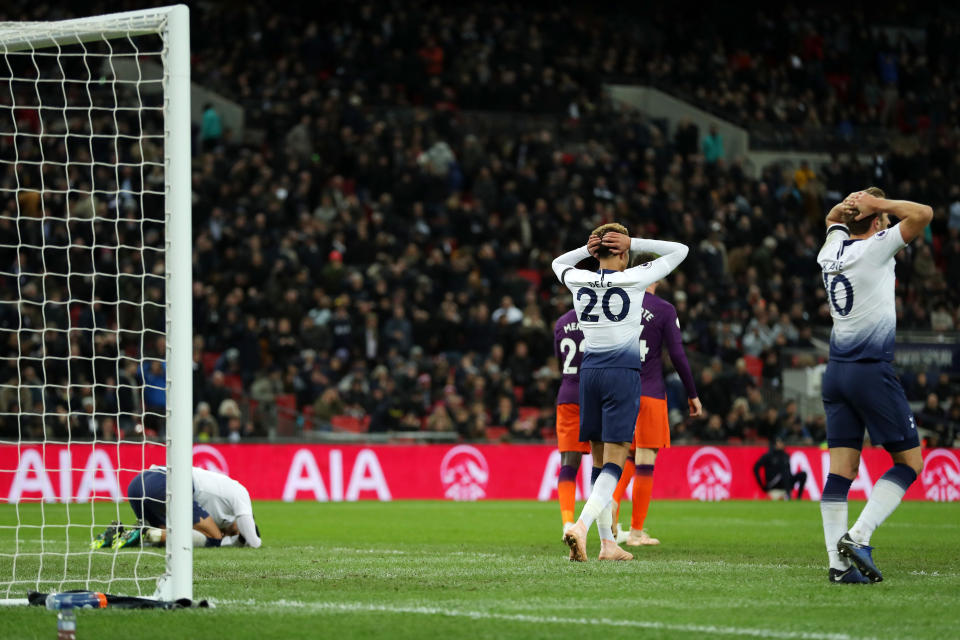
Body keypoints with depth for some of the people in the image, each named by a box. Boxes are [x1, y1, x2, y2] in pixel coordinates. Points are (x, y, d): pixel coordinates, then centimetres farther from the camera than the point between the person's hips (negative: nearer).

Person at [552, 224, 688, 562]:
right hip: (623, 374, -4)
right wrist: (634, 243, 1)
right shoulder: (634, 279, -6)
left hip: (589, 372, 4)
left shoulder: (579, 281, 3)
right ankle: (582, 525, -28)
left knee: (600, 461, 10)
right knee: (614, 462, -7)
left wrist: (588, 248, 14)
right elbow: (680, 250, 5)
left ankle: (607, 542, 11)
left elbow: (558, 262, 29)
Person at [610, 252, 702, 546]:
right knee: (645, 460, 1)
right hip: (649, 393, -4)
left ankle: (614, 500, -6)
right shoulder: (664, 310, -7)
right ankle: (636, 531, 2)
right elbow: (677, 356, -8)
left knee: (630, 453, 20)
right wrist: (692, 395, 2)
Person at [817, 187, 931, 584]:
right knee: (910, 461, 1)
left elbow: (832, 219, 33)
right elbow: (922, 215, -14)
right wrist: (879, 203, -3)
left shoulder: (832, 249, 10)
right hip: (872, 370, -7)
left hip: (836, 372, 7)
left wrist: (848, 205, 13)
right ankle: (857, 537, -13)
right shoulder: (875, 248, -9)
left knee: (841, 469, 2)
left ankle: (839, 562, -5)